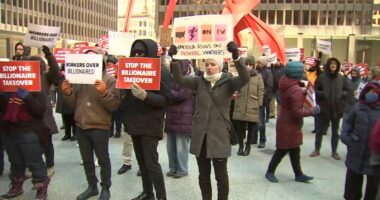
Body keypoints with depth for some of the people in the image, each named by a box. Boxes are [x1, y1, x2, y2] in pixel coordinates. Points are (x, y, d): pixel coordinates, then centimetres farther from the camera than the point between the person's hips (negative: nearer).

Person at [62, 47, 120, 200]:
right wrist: (68, 93, -10)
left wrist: (104, 93, -30)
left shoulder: (109, 80, -7)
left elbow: (114, 105, -14)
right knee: (86, 160, 15)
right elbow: (74, 103, 10)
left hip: (99, 127, -5)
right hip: (80, 126, 5)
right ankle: (92, 187, 30)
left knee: (103, 159, 7)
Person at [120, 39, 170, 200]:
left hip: (150, 125, -7)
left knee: (151, 163, -6)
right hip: (134, 123, 7)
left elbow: (165, 99, -14)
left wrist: (145, 96, -30)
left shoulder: (161, 72, -8)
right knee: (141, 161, 14)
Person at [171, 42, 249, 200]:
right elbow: (179, 79, -6)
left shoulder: (228, 82, -3)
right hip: (200, 135, 3)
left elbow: (245, 78, -21)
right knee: (203, 174, 15)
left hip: (219, 135, -3)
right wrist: (175, 60, -23)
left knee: (221, 175, 7)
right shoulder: (199, 81, 5)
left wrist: (236, 56, -35)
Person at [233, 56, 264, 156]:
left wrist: (259, 105, -4)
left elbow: (261, 92, 0)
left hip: (252, 107, -1)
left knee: (251, 127, 7)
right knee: (239, 127, 4)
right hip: (240, 106, 1)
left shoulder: (258, 77, 0)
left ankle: (248, 147, 21)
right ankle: (241, 146, 22)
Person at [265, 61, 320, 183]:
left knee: (294, 150, 17)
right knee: (283, 150, 6)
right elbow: (297, 112, -26)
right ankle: (270, 172, 21)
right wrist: (312, 111, -13)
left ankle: (298, 174, 28)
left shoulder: (284, 84, -1)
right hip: (290, 124, -9)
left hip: (285, 121, 9)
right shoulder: (296, 90, -27)